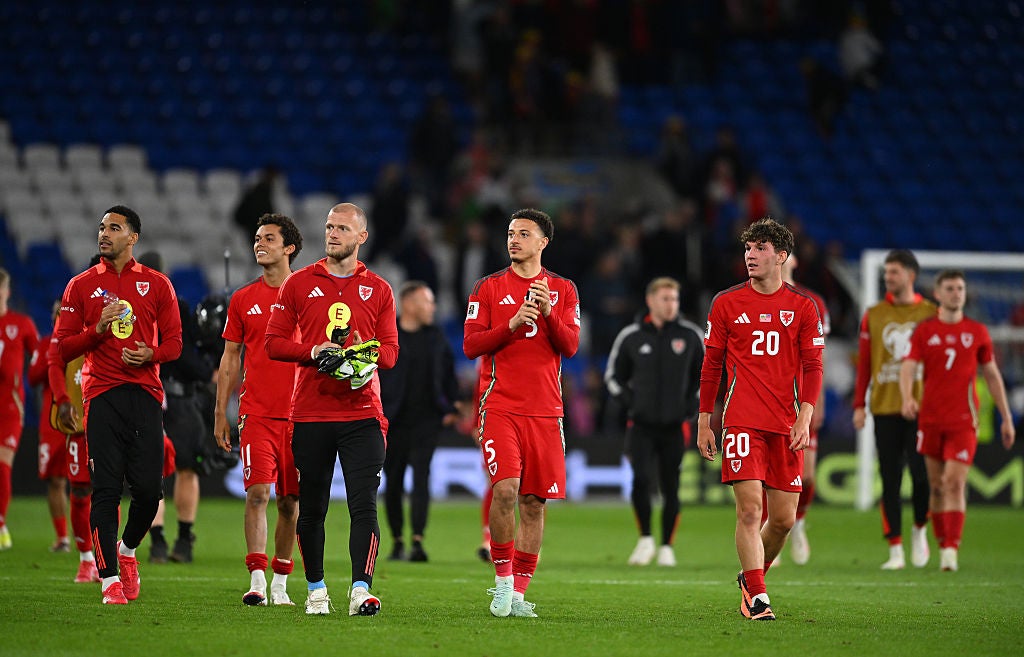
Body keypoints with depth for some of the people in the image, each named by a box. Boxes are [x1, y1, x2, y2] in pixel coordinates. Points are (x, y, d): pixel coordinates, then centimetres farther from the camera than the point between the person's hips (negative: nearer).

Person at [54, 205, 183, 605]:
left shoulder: (157, 285, 10)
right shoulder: (81, 286, 8)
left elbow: (173, 343, 10)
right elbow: (63, 348, 6)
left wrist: (150, 354, -11)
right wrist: (98, 329, -11)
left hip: (145, 393, 1)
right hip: (103, 395, -1)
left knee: (149, 488, -4)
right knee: (106, 489, -5)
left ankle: (127, 550, 24)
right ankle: (109, 577, -1)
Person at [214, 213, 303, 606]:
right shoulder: (243, 300, 9)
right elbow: (230, 359, 13)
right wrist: (220, 413, 8)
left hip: (298, 413, 0)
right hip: (256, 413, 0)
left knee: (290, 501, 5)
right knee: (258, 492, -12)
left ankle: (280, 586, 14)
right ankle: (257, 581, -15)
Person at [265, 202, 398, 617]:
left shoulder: (378, 290, 9)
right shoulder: (299, 284, 8)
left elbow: (390, 352, 6)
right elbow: (274, 342, 4)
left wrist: (363, 354, -16)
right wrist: (314, 352, -13)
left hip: (362, 414, -1)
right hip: (310, 413, 1)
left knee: (364, 505, -11)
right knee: (311, 508, 6)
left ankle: (361, 590, -16)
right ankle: (315, 589, 19)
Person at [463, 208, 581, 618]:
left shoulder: (563, 290, 11)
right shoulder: (489, 287, 7)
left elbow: (570, 347, 2)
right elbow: (470, 346, 1)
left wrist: (549, 313, -15)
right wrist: (512, 325, -13)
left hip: (545, 410, 2)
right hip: (501, 407, -2)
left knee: (535, 501, 1)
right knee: (505, 488, -19)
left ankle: (518, 591, 7)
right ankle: (503, 580, -6)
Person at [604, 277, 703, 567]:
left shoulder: (690, 335, 1)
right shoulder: (630, 336, 2)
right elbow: (614, 376, 14)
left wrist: (692, 407, 2)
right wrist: (629, 403, 0)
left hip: (675, 426, 0)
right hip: (641, 425, 0)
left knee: (671, 488, 3)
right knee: (641, 479, -16)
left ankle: (666, 547, 17)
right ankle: (645, 539, 1)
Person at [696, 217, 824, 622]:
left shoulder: (802, 307, 6)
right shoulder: (726, 303, 6)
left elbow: (812, 367, 5)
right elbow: (711, 365, 10)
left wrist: (804, 418, -7)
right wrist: (704, 423, 7)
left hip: (786, 426, 2)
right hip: (742, 421, -2)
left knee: (784, 518, 3)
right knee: (749, 509, -13)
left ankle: (750, 577, 28)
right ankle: (757, 596, -9)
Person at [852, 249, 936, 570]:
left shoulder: (930, 314, 5)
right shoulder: (873, 315, 8)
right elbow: (864, 363, 10)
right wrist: (859, 405, 4)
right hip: (885, 408, 2)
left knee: (921, 474, -8)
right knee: (890, 481, 0)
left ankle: (920, 530, 18)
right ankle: (895, 550, 5)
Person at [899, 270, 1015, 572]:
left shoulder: (977, 332, 7)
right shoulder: (924, 331, 4)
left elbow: (992, 375, 14)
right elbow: (907, 368, -6)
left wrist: (1006, 418, 13)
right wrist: (907, 398, -27)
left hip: (964, 421, -1)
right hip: (930, 419, 1)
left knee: (955, 482, -13)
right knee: (937, 485, 6)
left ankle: (952, 550, -16)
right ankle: (943, 546, 18)